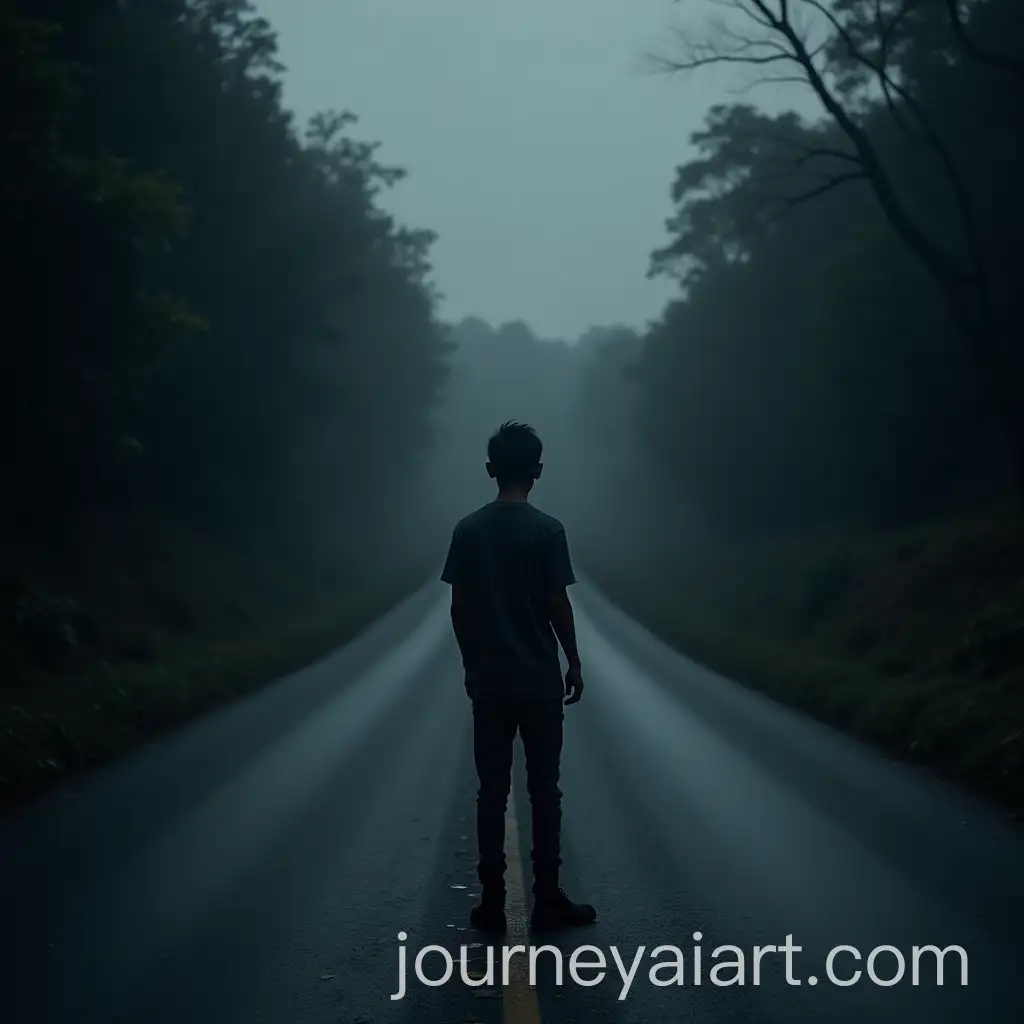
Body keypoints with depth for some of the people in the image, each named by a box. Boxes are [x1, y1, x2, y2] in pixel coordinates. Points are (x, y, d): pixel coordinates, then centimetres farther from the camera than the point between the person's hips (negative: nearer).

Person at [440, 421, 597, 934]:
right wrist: (574, 664, 4)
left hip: (489, 681, 3)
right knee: (544, 790, 4)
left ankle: (492, 902, 7)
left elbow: (459, 608, 2)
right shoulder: (547, 530, -8)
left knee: (492, 790, 6)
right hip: (540, 681, -2)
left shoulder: (468, 530, 0)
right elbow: (558, 606, -8)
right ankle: (548, 899, 7)